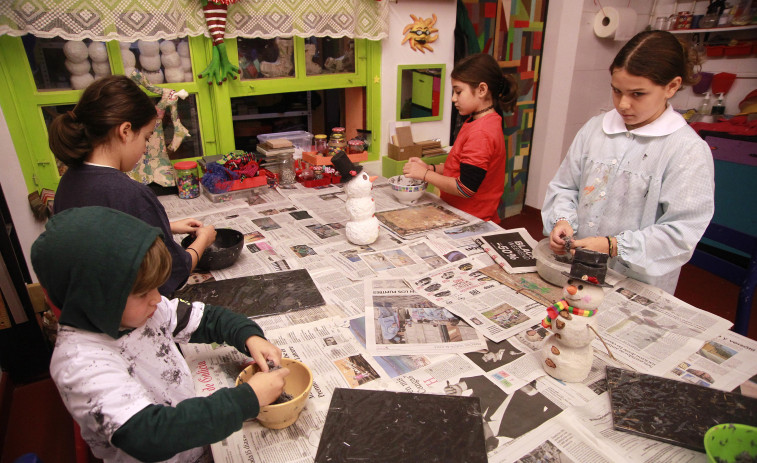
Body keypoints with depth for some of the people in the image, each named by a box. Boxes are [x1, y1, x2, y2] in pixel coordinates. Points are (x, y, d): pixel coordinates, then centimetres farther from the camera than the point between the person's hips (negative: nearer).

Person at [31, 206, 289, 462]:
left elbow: (207, 319, 5)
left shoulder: (138, 307, -7)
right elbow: (150, 437, -33)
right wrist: (248, 398, -32)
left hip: (197, 438, 7)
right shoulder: (81, 364, -26)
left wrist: (250, 337, -13)